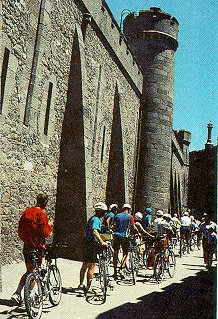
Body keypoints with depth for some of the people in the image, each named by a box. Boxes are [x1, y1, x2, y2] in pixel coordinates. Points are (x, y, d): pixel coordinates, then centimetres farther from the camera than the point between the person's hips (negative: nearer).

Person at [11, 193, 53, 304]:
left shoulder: (26, 212, 8)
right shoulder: (41, 214, -14)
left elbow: (20, 231, 13)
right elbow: (45, 232, -17)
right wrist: (49, 225, 0)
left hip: (26, 246, 7)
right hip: (37, 246, -7)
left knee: (29, 271, 17)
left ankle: (17, 293, 10)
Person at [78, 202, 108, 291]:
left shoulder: (91, 218, 16)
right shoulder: (96, 219, -15)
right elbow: (94, 231, -31)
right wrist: (102, 242, -40)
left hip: (86, 243, 10)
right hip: (92, 244, -10)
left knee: (84, 265, 18)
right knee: (91, 267, -2)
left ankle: (81, 284, 28)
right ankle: (88, 287, 3)